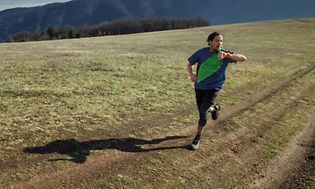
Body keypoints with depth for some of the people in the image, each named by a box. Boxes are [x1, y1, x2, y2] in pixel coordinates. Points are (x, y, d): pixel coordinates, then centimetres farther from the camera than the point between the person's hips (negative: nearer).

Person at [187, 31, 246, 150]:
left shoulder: (224, 54, -11)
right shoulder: (201, 52, -7)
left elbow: (243, 58, -23)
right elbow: (190, 64, 5)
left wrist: (227, 55, -39)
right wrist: (191, 75, -16)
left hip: (213, 87, -3)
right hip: (199, 86, 3)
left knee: (203, 111, -13)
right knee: (201, 111, 14)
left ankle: (198, 138, 7)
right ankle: (214, 108, 51)